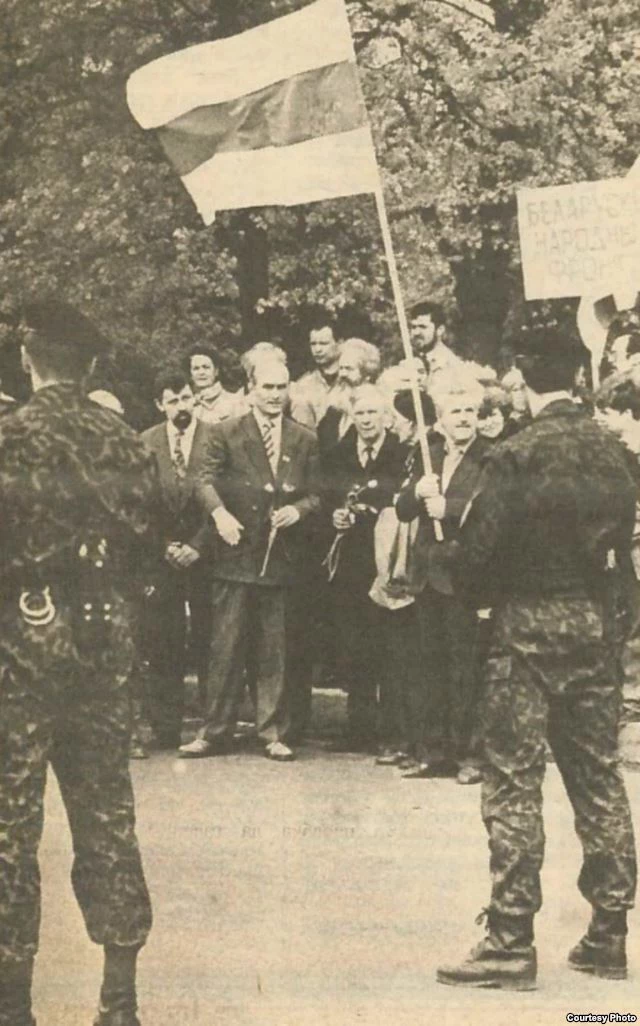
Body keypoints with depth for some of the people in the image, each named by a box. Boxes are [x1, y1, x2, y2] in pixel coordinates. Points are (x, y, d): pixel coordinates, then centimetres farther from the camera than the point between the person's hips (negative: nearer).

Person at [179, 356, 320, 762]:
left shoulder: (305, 439, 11)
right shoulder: (227, 432, 4)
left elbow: (315, 495, 9)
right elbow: (206, 479, -4)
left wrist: (297, 509, -13)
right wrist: (219, 512, -23)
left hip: (281, 557, 2)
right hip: (237, 554, -2)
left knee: (275, 650, 7)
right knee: (226, 647, 1)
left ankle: (274, 733, 15)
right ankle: (216, 732, 9)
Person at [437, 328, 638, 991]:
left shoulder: (516, 457, -14)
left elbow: (478, 550, -14)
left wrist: (482, 595, 6)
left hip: (527, 629, -6)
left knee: (513, 784, -1)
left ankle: (511, 944, 1)